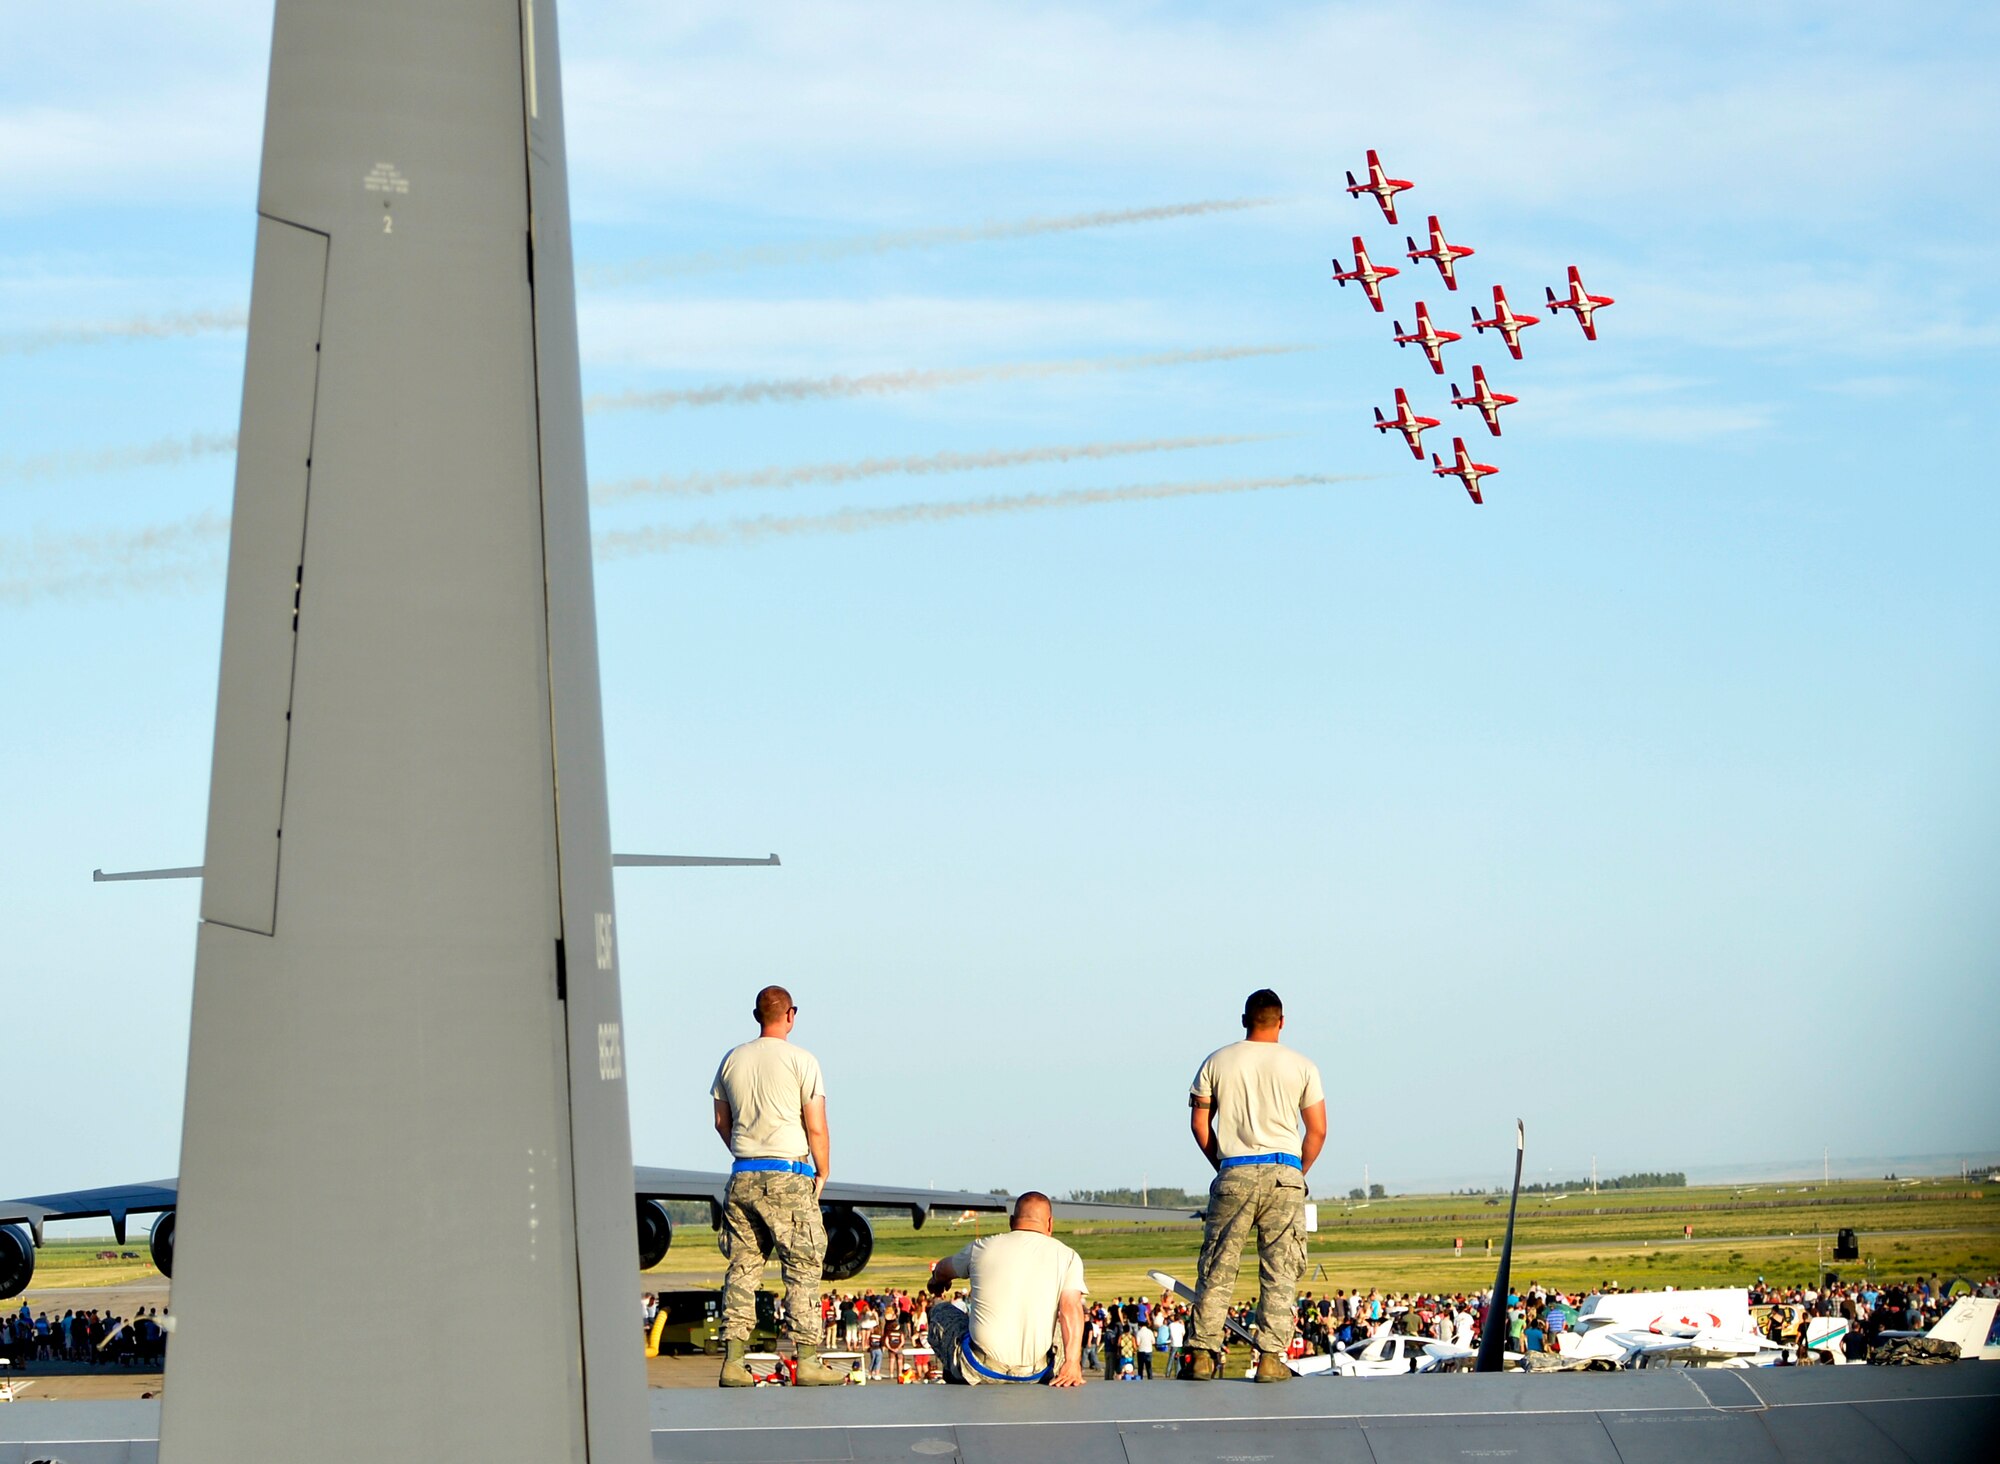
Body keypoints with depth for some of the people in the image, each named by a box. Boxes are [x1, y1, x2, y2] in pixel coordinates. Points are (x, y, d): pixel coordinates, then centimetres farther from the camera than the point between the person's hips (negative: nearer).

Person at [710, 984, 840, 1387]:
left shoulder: (732, 1060, 9)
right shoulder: (800, 1060, -6)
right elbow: (816, 1128, -7)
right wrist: (822, 1174, 5)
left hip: (742, 1176, 5)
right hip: (788, 1177, -5)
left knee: (742, 1268, 8)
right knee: (803, 1267, 1)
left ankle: (733, 1361, 4)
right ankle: (807, 1360, -3)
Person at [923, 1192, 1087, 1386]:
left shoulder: (983, 1248, 6)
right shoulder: (1067, 1256, 2)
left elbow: (942, 1271, 27)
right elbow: (1071, 1309, -12)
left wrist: (937, 1281, 50)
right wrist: (1073, 1364, -17)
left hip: (980, 1370, 0)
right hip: (1034, 1374, 0)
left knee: (940, 1311, 29)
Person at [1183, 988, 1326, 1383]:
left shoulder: (1217, 1062, 6)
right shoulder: (1301, 1066, 4)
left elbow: (1199, 1123, 8)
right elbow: (1317, 1131, 4)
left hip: (1233, 1173, 1)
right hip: (1284, 1173, -1)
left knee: (1217, 1269, 5)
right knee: (1280, 1270, 2)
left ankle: (1202, 1354, 1)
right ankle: (1271, 1357, -5)